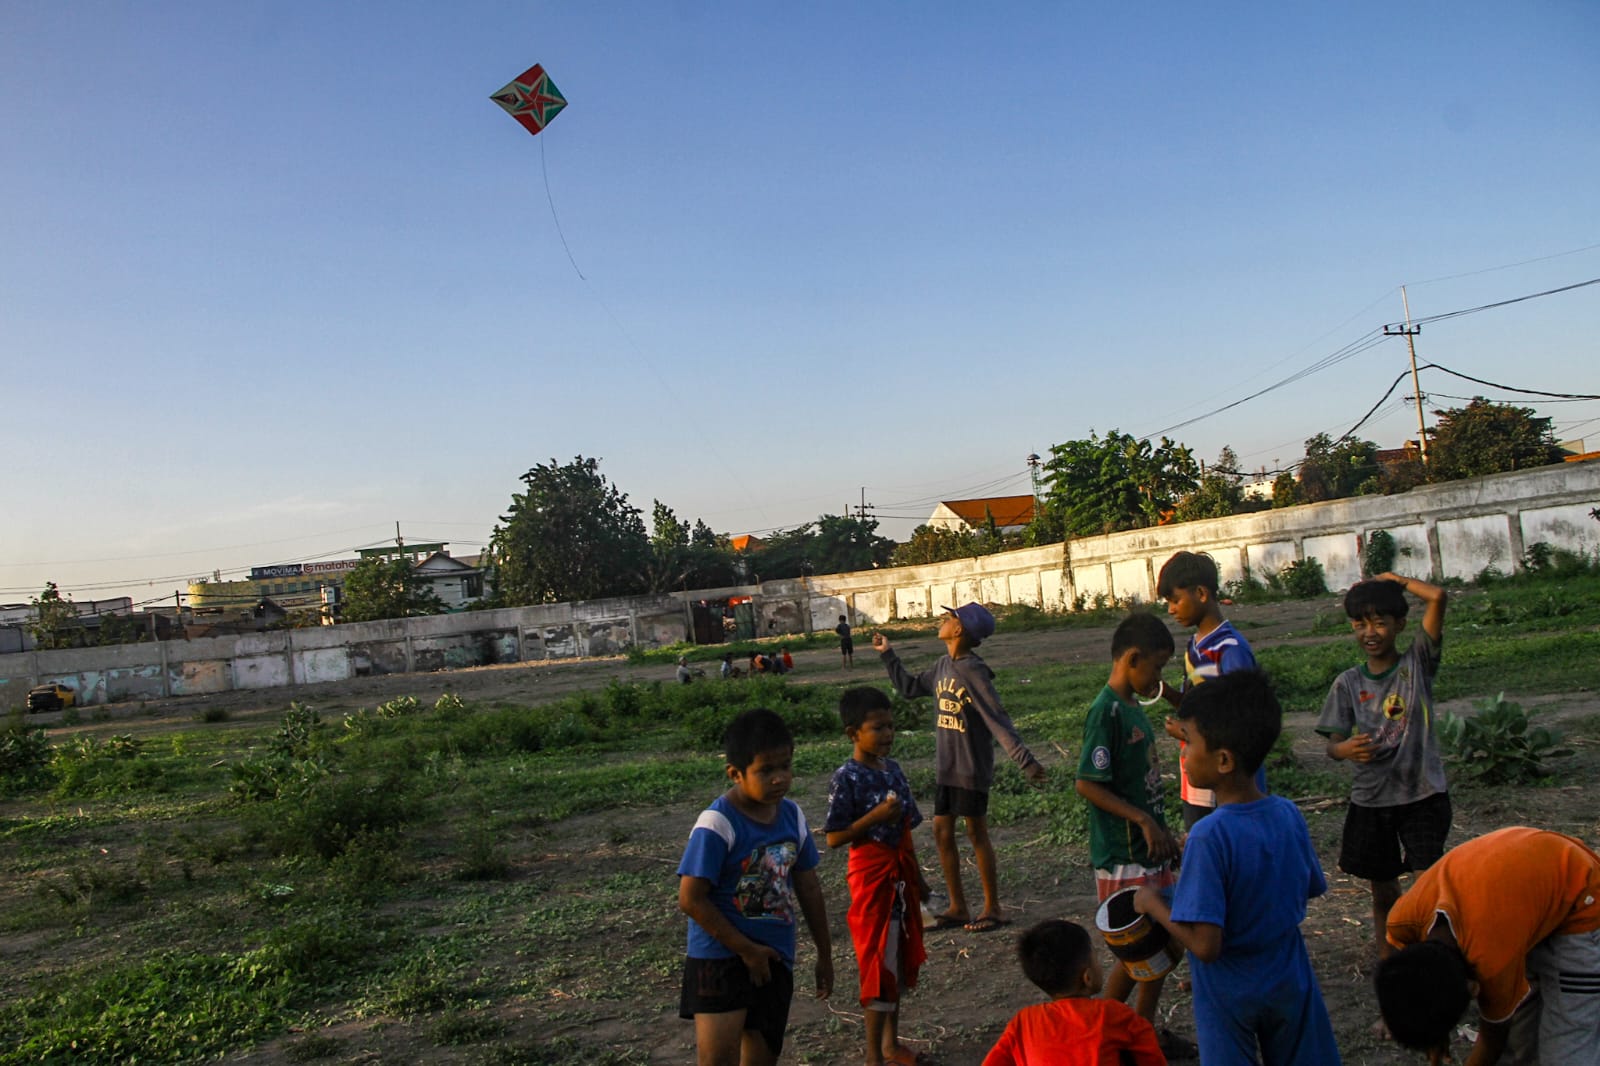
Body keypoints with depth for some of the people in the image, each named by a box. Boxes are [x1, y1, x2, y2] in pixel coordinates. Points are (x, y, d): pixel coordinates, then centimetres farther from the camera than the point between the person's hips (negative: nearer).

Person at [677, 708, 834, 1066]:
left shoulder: (792, 815, 1)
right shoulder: (717, 824, -19)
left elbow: (808, 887, 12)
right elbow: (690, 899, -19)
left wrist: (824, 954, 17)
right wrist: (746, 949, -14)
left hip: (774, 960, 7)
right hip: (720, 959, -6)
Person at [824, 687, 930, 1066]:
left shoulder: (893, 770, 5)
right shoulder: (847, 778, -16)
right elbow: (834, 838, -17)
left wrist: (917, 877, 16)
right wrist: (876, 815, -25)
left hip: (901, 873, 7)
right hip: (872, 876, -7)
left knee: (901, 958, 16)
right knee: (879, 963, -1)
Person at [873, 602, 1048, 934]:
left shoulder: (973, 672, -18)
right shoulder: (943, 667, 7)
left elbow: (997, 719, -22)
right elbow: (909, 687, 23)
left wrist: (1024, 760, -27)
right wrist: (888, 655, 21)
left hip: (971, 768, -8)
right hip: (945, 767, 8)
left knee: (977, 834, 2)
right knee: (942, 832, 10)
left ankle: (992, 909, 15)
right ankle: (957, 907, 21)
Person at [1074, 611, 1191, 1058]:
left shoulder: (1133, 707, 10)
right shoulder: (1105, 712, -19)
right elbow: (1087, 783, -22)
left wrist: (1163, 834, 19)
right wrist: (1143, 820, -23)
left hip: (1150, 850, 9)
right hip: (1123, 857, -9)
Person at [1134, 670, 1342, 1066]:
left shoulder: (1209, 836, -28)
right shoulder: (1288, 815, -11)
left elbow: (1205, 946, -29)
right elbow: (1310, 890, 7)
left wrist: (1153, 903, -13)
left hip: (1229, 998, -4)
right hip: (1290, 985, 5)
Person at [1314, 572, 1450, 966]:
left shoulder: (1417, 663, -3)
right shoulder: (1348, 683, 2)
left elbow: (1437, 597, -15)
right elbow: (1333, 742, 0)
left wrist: (1393, 579, -2)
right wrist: (1345, 749, -23)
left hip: (1424, 794, -2)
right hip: (1370, 800, 3)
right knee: (1383, 892, 12)